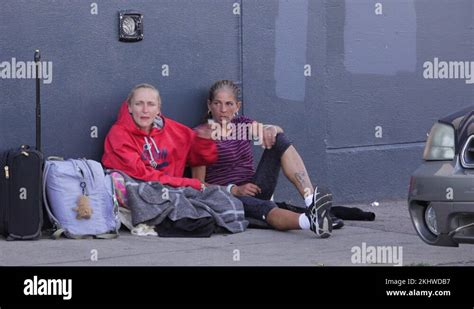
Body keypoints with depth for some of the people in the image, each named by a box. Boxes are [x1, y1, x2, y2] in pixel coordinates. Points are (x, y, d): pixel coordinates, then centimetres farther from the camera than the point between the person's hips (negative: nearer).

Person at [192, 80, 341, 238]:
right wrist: (234, 190, -21)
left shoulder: (242, 124, 16)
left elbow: (276, 131, 3)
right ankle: (308, 221, -71)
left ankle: (311, 200, -33)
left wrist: (272, 130, -22)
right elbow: (198, 184, -9)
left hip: (253, 189, 6)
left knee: (280, 141, -14)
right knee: (264, 207, -40)